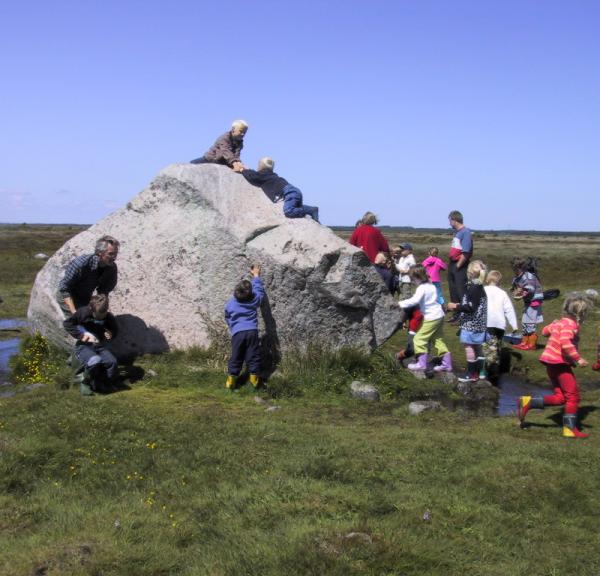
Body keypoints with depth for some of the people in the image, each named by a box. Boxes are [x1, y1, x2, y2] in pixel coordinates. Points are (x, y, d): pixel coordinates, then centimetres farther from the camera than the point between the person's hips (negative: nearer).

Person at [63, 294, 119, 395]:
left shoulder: (109, 318, -1)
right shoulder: (83, 313, -13)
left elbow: (115, 329, 20)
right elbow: (67, 323, -6)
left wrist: (111, 334, -4)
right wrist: (81, 335, -12)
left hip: (99, 346, 4)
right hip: (83, 346, -4)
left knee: (112, 361, -26)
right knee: (95, 361, -36)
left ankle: (107, 385, 0)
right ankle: (87, 383, -7)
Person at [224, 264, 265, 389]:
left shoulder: (230, 304, 5)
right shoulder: (254, 300, 4)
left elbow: (227, 319, 18)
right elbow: (259, 290, 23)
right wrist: (256, 275, 35)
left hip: (237, 333, 0)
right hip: (252, 332, 0)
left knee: (235, 357, 6)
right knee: (253, 356, 7)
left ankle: (231, 380, 6)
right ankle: (254, 379, 9)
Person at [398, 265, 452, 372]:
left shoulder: (421, 288, -17)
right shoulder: (431, 286, 10)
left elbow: (415, 300, -31)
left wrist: (401, 303, -25)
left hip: (431, 318, -9)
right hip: (439, 315, 9)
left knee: (419, 339, -2)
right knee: (438, 340, 16)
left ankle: (422, 363, -1)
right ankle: (447, 363, 17)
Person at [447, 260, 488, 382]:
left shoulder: (473, 288, -18)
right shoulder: (479, 287, 10)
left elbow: (471, 307, -22)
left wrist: (456, 306, -13)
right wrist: (459, 306, 21)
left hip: (471, 324, -10)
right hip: (479, 323, 10)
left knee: (468, 346, -4)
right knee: (477, 347, 16)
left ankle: (471, 374, 0)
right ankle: (480, 372, 24)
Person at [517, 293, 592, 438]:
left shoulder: (560, 322, 12)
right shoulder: (571, 324, -15)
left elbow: (545, 331, 26)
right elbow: (565, 342, -30)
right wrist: (578, 359, -27)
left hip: (552, 362, 9)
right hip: (560, 362, -9)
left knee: (560, 397, 11)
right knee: (573, 396, 0)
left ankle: (527, 402, 3)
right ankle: (570, 429, 3)